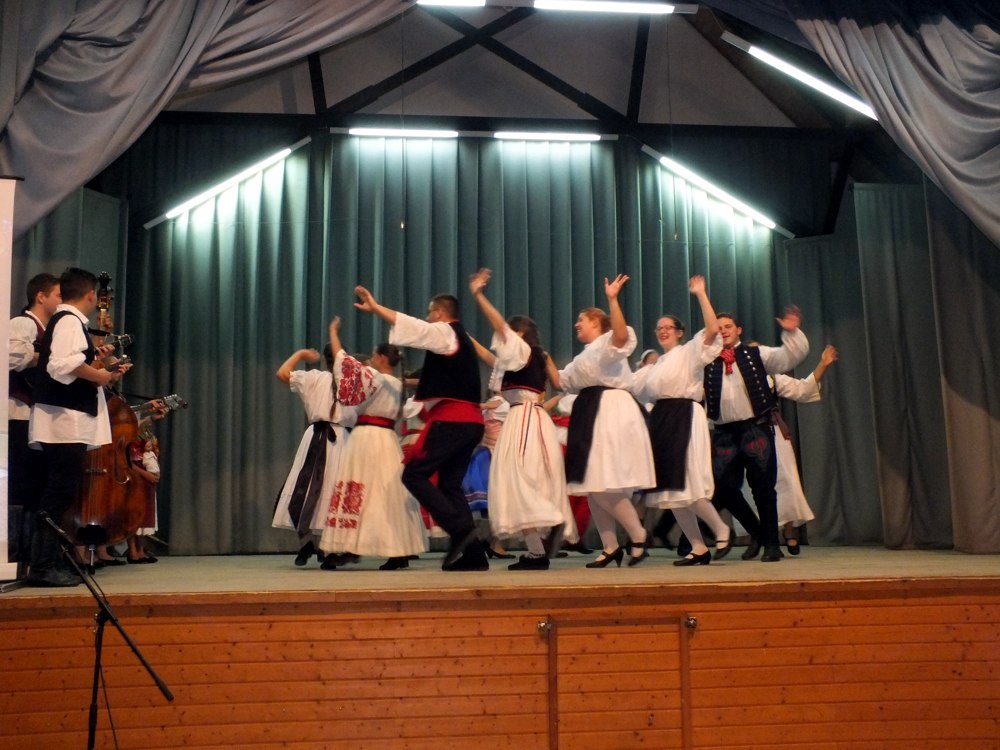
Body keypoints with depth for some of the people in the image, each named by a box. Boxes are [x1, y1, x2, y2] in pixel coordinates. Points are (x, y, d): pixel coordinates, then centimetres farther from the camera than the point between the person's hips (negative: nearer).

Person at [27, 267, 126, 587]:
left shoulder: (64, 320, 19)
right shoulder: (70, 321, -11)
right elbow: (64, 364, -27)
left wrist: (94, 359, 21)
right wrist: (99, 376, -15)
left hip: (66, 421, 10)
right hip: (66, 420, -10)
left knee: (58, 493, 12)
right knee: (59, 494, -9)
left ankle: (45, 563, 17)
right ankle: (42, 567, -7)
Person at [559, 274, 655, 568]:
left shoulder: (608, 342, -3)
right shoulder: (584, 356, 26)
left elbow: (622, 334, -28)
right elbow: (561, 382, 32)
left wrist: (612, 299, -34)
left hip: (611, 413, -10)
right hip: (590, 416, 10)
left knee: (606, 486, -16)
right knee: (591, 486, 7)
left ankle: (639, 537, -1)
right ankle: (610, 548, 14)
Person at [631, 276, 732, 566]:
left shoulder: (690, 352, 3)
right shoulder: (655, 365, 24)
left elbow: (713, 329, -14)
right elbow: (627, 384, 25)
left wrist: (700, 294, -13)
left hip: (684, 417, -8)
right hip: (661, 420, 8)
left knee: (687, 486, -15)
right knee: (669, 488, 3)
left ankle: (722, 531, 7)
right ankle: (699, 548, 10)